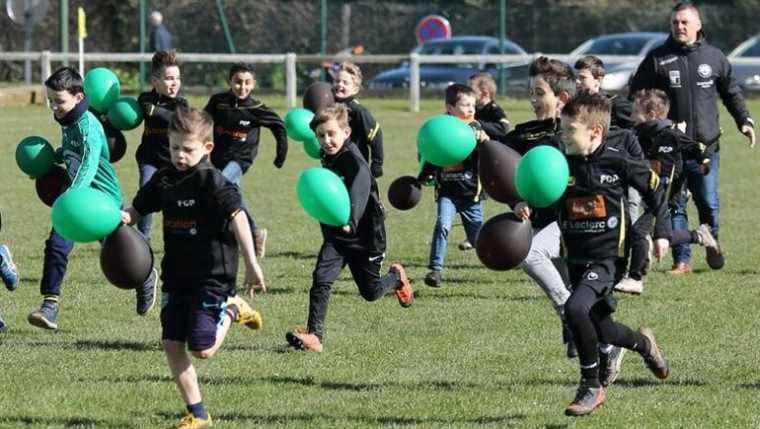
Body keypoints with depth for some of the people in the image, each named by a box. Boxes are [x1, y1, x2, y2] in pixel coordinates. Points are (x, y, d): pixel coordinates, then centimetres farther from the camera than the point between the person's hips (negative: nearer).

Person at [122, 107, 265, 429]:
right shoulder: (164, 180, 6)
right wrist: (120, 217, -10)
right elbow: (137, 211, 15)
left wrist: (251, 264, -27)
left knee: (203, 349, -9)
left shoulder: (212, 181, -15)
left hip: (212, 276, -7)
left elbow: (238, 217, -21)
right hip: (176, 277, 7)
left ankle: (231, 311, 20)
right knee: (172, 345, 1)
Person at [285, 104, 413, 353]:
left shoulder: (355, 163, -21)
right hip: (335, 235, 6)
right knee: (321, 278, -16)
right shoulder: (328, 160, 5)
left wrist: (350, 221, -55)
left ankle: (396, 277, 43)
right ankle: (314, 334, -17)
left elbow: (358, 194, -39)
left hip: (364, 236, -6)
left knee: (370, 292, 10)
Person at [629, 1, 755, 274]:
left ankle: (712, 244, 29)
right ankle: (682, 259, 5)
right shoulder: (657, 59, 3)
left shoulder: (714, 57, 8)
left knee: (708, 201, 3)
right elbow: (636, 96, 6)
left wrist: (744, 121, 10)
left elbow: (732, 92, 19)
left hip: (706, 145, 1)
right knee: (675, 203, -1)